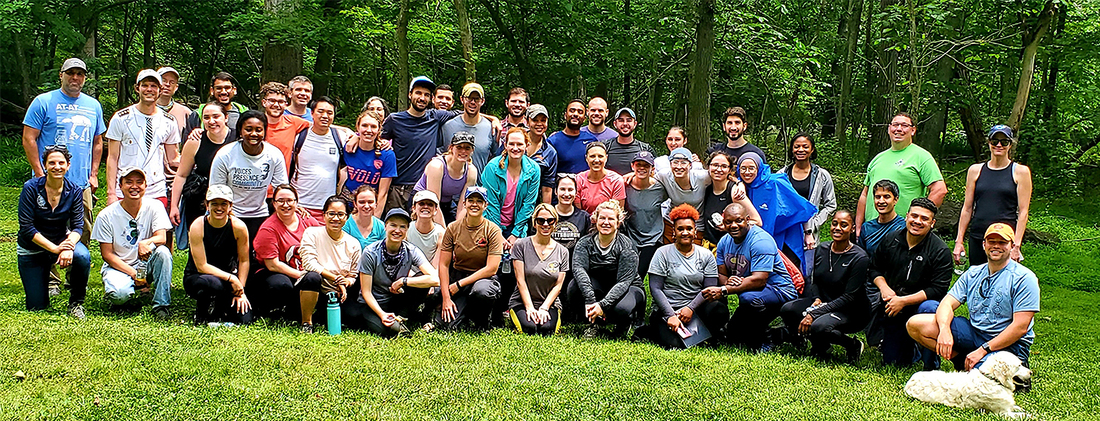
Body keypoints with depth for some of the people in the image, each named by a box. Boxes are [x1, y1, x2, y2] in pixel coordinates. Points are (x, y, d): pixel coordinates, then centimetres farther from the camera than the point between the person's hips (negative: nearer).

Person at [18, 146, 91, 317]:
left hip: (62, 240, 1)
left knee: (82, 257, -35)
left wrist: (68, 246, -35)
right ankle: (42, 277, 34)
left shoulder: (74, 191, -9)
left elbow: (78, 225, -13)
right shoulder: (31, 188, -17)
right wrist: (53, 248, -29)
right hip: (32, 248, -1)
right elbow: (26, 227, -19)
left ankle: (76, 302, -11)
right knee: (37, 307, -1)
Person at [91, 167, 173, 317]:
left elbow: (161, 237, -17)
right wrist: (133, 273, -20)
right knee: (120, 293, -34)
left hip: (146, 265, 2)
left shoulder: (154, 207, -6)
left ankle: (161, 305, -21)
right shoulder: (106, 216, -10)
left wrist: (147, 242, -41)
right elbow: (107, 254, -8)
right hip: (118, 266, -2)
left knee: (163, 252, -30)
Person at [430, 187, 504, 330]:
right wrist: (446, 298, -11)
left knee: (481, 290, -39)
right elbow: (443, 265, -2)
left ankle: (481, 321, -5)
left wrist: (459, 284, -17)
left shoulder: (493, 230, -9)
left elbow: (492, 268, -15)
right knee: (448, 324, -19)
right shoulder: (453, 228, -2)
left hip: (484, 278, -2)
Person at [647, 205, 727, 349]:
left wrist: (691, 308, -15)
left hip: (696, 307, 2)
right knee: (674, 344, -29)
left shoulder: (706, 255, 9)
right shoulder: (663, 253, 2)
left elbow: (709, 288, 2)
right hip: (666, 309, -2)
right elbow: (655, 288, -5)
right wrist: (671, 315, -16)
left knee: (719, 310, -31)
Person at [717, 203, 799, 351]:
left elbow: (759, 280, -33)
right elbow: (721, 275, -2)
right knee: (732, 335, 13)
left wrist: (724, 290, -37)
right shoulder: (724, 242, 2)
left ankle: (762, 343, -17)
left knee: (749, 298, -39)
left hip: (779, 292, -9)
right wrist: (728, 281, -29)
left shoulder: (760, 240, -24)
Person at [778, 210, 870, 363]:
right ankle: (820, 345, 5)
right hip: (823, 302, 6)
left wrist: (814, 314, -24)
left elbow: (849, 297, -19)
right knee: (787, 310, -18)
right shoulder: (822, 249, 2)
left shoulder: (860, 258, -16)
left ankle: (852, 345, -4)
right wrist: (817, 299, -10)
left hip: (851, 312, -6)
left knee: (819, 326, -35)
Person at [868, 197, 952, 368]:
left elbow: (938, 289, -18)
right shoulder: (890, 240, 1)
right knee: (892, 362, 2)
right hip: (892, 309, 4)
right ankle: (911, 345, 38)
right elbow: (874, 269, 14)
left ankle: (931, 365, -23)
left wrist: (903, 301, -21)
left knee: (929, 308, -41)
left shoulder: (940, 251, -12)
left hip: (921, 304, -4)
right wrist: (884, 287, -7)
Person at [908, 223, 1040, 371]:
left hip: (1009, 344, -5)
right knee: (915, 324, -10)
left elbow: (1020, 328, -17)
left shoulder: (1024, 278, -10)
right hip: (973, 332, 5)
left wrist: (983, 350, -22)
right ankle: (961, 360, -3)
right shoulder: (973, 273, 9)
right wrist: (944, 329, -23)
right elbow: (947, 303, 2)